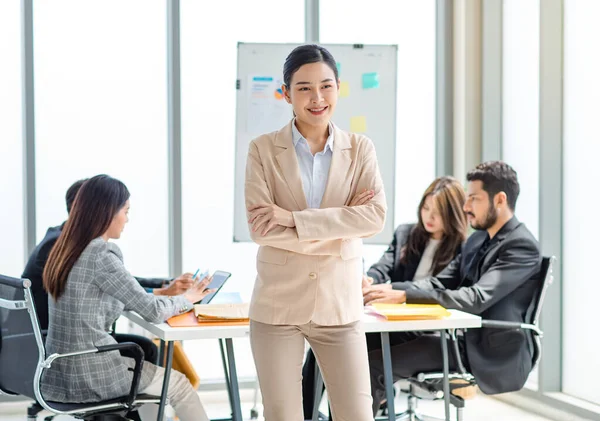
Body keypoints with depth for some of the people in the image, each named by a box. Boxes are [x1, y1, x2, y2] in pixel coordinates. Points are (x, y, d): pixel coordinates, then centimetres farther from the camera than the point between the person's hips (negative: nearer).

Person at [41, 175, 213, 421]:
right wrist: (188, 298, 4)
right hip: (89, 375, -8)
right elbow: (152, 311, -15)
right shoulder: (100, 256, -20)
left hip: (64, 369, 8)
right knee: (178, 384, 14)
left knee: (147, 365, 31)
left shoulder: (67, 249, 7)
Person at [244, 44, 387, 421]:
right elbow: (260, 226, -13)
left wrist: (294, 219, -17)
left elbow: (375, 216, -12)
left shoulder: (360, 149, 2)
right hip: (278, 304, -1)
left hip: (339, 304, 1)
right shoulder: (263, 150, -2)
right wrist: (339, 228, -15)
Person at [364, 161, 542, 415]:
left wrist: (404, 296, -28)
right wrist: (389, 289, -8)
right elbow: (439, 283, 10)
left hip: (495, 355, -8)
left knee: (374, 365, -19)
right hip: (464, 339, 8)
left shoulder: (522, 246, -14)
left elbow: (476, 299, -25)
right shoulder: (477, 240, 14)